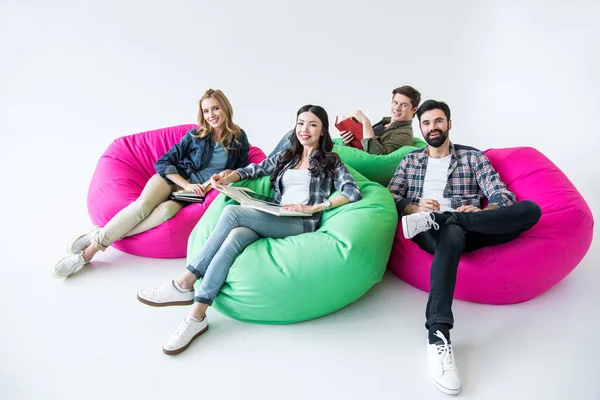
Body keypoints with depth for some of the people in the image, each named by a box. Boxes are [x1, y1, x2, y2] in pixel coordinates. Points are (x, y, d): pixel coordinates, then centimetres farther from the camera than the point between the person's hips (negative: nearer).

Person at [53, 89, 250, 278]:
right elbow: (162, 163, 1)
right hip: (172, 179, 1)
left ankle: (101, 236, -29)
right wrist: (186, 184, -13)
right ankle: (91, 248, -24)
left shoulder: (239, 138, 6)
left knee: (166, 210, -35)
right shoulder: (194, 135, 4)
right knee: (143, 205, -31)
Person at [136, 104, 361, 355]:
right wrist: (226, 178, -2)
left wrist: (312, 208, -14)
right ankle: (196, 317, -31)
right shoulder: (285, 157, 25)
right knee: (234, 238, -31)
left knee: (233, 212, -27)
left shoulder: (330, 161, 11)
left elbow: (353, 192, -3)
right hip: (273, 221, 4)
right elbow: (254, 169, 19)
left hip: (302, 224, -4)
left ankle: (185, 283, -22)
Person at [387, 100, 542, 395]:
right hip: (432, 231, -1)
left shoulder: (473, 157, 18)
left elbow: (503, 196, 6)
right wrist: (414, 207, -14)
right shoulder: (410, 161, 20)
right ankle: (438, 336, -48)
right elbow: (389, 198, 8)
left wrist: (482, 212, -17)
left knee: (531, 209, -24)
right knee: (451, 236, -40)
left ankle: (433, 220, -33)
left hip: (467, 229, 2)